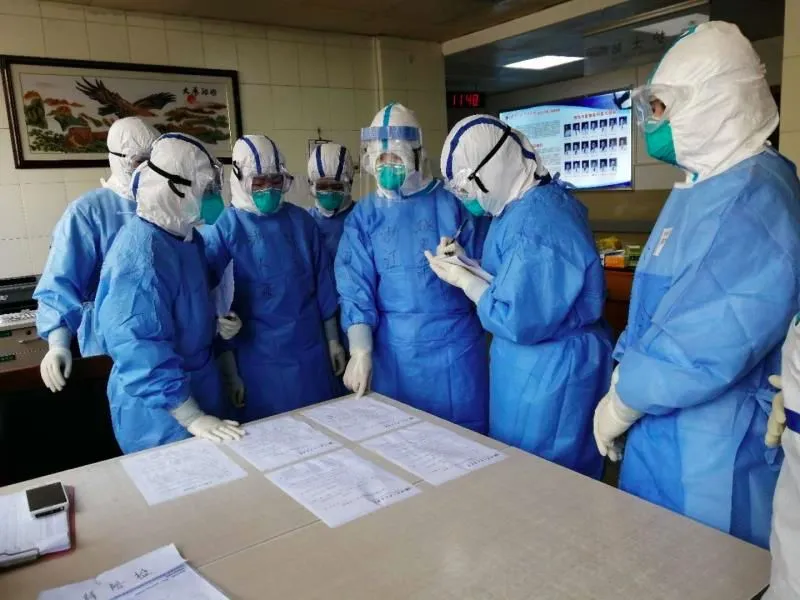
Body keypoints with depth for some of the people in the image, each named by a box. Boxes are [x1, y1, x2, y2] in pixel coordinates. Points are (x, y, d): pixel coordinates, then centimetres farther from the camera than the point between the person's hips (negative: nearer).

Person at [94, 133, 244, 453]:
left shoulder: (186, 237, 1)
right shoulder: (140, 256, -28)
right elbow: (140, 349, -29)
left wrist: (217, 323, 3)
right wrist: (192, 417, -26)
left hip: (198, 386, 9)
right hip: (159, 409, -9)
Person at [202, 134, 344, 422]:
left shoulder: (301, 221, 1)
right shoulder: (221, 231, -8)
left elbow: (323, 283, 6)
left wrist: (333, 341, 8)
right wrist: (229, 371, -5)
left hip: (310, 353, 3)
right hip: (258, 361, -3)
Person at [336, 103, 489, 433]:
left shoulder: (451, 201, -2)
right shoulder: (364, 216, 2)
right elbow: (355, 287, -3)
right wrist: (360, 349, -12)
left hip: (454, 340, -1)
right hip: (395, 347, 2)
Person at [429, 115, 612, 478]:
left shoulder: (535, 222, -26)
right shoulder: (541, 200, 6)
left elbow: (518, 322, -27)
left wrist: (463, 280, -14)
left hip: (548, 373, -10)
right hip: (539, 364, 10)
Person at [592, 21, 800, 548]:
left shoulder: (755, 197, -23)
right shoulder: (701, 187, 10)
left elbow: (707, 351, -28)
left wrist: (622, 404, -14)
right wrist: (621, 384, 7)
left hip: (714, 449, -9)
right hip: (663, 427, 9)